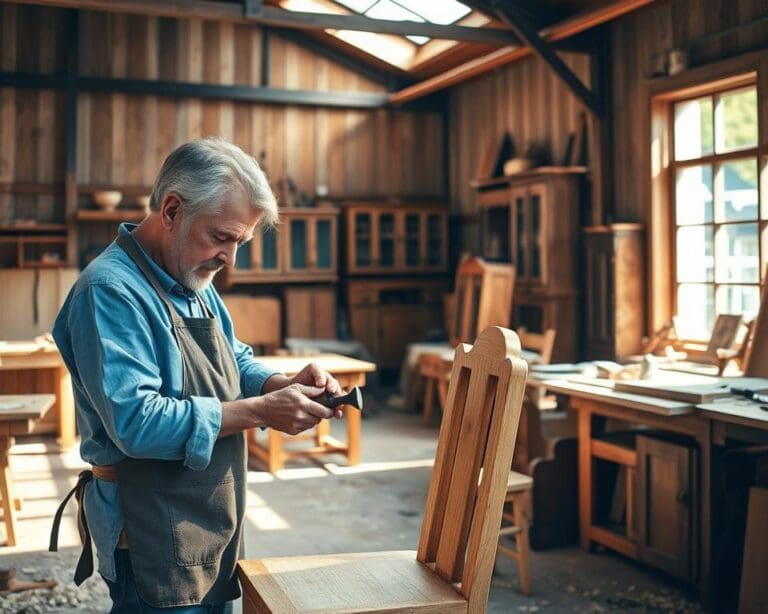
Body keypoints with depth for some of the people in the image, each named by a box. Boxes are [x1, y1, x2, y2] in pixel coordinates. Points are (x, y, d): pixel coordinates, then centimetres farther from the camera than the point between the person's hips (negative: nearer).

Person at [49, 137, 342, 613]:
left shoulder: (195, 282, 8)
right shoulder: (111, 290, -21)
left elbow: (236, 363, 16)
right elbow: (136, 423, -29)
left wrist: (284, 386, -6)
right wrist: (261, 411, -26)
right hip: (154, 534, -9)